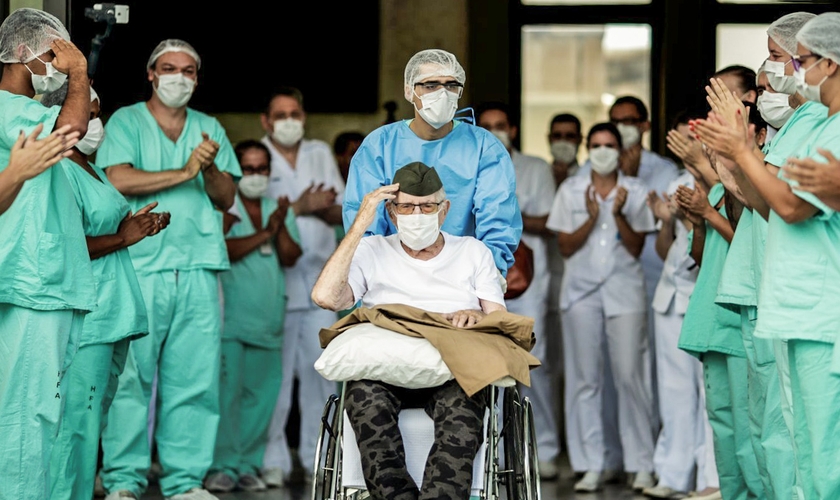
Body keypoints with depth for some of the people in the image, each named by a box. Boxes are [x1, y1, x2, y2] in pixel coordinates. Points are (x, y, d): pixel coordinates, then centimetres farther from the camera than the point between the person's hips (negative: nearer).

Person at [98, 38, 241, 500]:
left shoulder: (210, 129, 20)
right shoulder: (126, 122, 7)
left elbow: (226, 199, 14)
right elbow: (119, 180, -9)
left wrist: (211, 170, -7)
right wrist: (184, 172, -10)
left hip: (198, 267, 4)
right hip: (140, 266, -4)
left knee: (196, 376, 0)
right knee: (132, 374, -5)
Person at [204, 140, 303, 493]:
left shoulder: (279, 210, 17)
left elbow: (291, 257, 6)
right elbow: (223, 249, -14)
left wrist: (281, 227, -10)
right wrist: (264, 233, -11)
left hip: (269, 319, 5)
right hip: (231, 316, -5)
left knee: (262, 392, 3)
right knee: (227, 391, -8)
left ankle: (248, 464, 10)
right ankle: (222, 466, -4)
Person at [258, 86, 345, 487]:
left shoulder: (321, 153, 16)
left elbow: (341, 213, 13)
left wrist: (326, 209, -9)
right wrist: (300, 206, -15)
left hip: (319, 283, 4)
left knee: (321, 371, 1)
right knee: (276, 374, -6)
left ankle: (317, 459, 7)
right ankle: (273, 461, 0)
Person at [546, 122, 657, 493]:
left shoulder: (635, 191, 6)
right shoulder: (571, 191, 9)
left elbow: (636, 248, 2)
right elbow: (566, 247, 4)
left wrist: (619, 215, -13)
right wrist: (591, 218, -11)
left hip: (624, 289, -1)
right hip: (582, 290, 1)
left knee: (630, 375, -7)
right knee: (585, 378, -1)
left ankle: (641, 465, 0)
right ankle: (591, 467, 3)